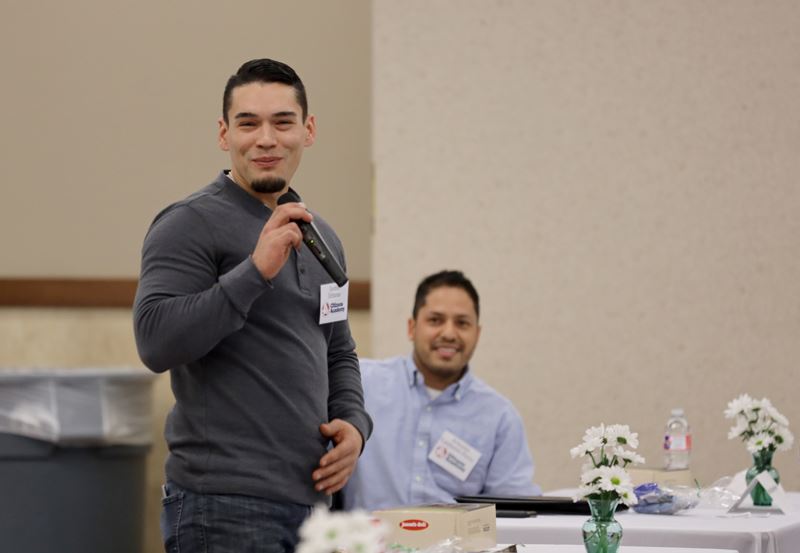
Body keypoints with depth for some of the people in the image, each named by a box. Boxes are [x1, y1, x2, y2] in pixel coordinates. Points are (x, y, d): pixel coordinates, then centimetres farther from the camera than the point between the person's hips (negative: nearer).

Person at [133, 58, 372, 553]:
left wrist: (353, 423, 8)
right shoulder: (190, 225, -6)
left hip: (309, 498, 7)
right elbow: (156, 341, -18)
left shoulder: (320, 237, 17)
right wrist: (255, 270, -21)